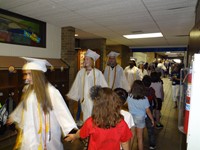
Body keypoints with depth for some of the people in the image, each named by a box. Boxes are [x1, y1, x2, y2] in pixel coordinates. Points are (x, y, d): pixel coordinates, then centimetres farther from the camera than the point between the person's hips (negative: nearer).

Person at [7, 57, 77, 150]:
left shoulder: (51, 91, -23)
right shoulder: (28, 89, -2)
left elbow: (61, 110, -25)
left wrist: (70, 129, -32)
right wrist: (14, 117, 30)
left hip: (46, 131, -6)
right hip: (29, 131, 6)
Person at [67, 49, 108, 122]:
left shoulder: (98, 73, -6)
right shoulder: (81, 72, 2)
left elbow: (103, 85, -2)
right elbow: (76, 85, 10)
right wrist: (71, 95, 13)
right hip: (84, 99, 3)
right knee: (86, 117, 7)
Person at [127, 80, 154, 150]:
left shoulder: (129, 96, -15)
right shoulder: (144, 98, -18)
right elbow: (148, 111, -10)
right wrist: (152, 119, 5)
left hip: (131, 118, 1)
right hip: (140, 118, -1)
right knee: (140, 138, 15)